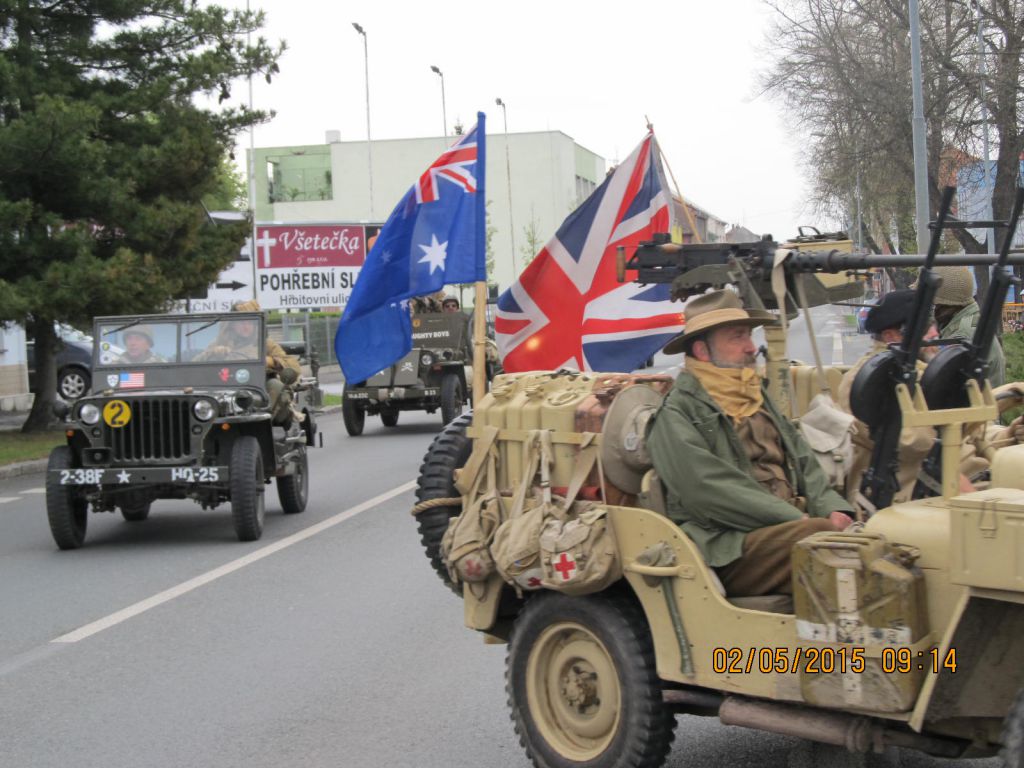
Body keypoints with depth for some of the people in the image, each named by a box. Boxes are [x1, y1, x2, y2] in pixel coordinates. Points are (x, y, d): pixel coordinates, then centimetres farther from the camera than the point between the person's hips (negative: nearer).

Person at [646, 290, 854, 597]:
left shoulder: (759, 400, 25)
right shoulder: (676, 415, -1)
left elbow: (805, 466, 21)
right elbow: (708, 489, -14)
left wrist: (832, 510, -1)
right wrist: (795, 519, -17)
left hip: (790, 526, 7)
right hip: (724, 551, -7)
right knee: (822, 536, -32)